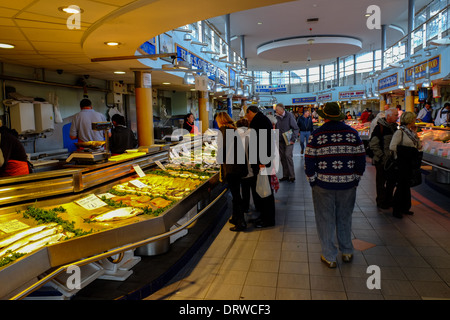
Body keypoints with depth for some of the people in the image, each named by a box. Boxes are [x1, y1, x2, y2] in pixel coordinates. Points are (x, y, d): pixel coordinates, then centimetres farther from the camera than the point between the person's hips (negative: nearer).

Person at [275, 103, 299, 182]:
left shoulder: (289, 115, -9)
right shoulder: (277, 117, 4)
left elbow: (295, 128, -7)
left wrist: (293, 139, -14)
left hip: (289, 140, -5)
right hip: (280, 140, 5)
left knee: (288, 156, -13)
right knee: (282, 157, 7)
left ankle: (292, 176, -3)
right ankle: (285, 175, 17)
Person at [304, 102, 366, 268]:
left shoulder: (316, 134, -6)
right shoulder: (352, 133, 1)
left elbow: (309, 161, -7)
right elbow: (361, 159, 3)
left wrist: (312, 181, 4)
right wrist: (356, 179, 13)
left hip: (323, 185, -3)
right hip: (348, 184, 3)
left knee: (326, 220, 8)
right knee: (345, 218, 19)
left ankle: (329, 257, 17)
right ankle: (347, 252, 33)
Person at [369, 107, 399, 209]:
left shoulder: (394, 126, 11)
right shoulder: (379, 127, -13)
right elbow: (373, 144, -16)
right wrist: (381, 156, -18)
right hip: (382, 161, -8)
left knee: (392, 181, 15)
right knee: (381, 182, 4)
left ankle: (389, 200, 31)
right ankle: (381, 202, 16)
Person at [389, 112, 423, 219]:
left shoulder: (411, 132, 13)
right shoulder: (400, 132, -11)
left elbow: (419, 146, 13)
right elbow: (392, 147, -20)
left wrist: (415, 134, 5)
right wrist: (397, 157, -8)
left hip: (411, 163, 8)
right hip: (403, 163, -8)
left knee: (406, 186, 14)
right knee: (401, 185, -4)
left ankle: (404, 208, 25)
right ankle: (396, 210, 5)